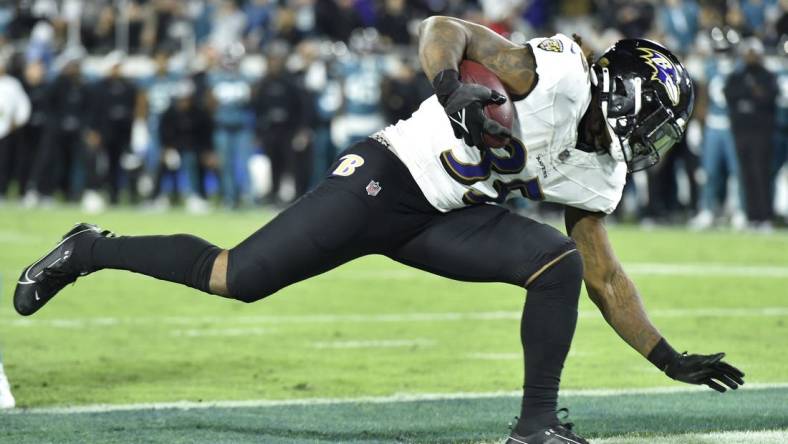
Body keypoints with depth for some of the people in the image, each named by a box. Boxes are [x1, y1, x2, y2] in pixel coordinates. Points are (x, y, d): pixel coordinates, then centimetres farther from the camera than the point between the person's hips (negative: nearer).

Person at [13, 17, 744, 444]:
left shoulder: (597, 174, 8)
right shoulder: (558, 72, -16)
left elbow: (605, 279, 14)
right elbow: (445, 31, -22)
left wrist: (669, 359, 9)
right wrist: (452, 90, -42)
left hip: (441, 219, 8)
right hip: (385, 179, -8)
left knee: (561, 265, -10)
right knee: (233, 279, -8)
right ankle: (89, 251, 15)